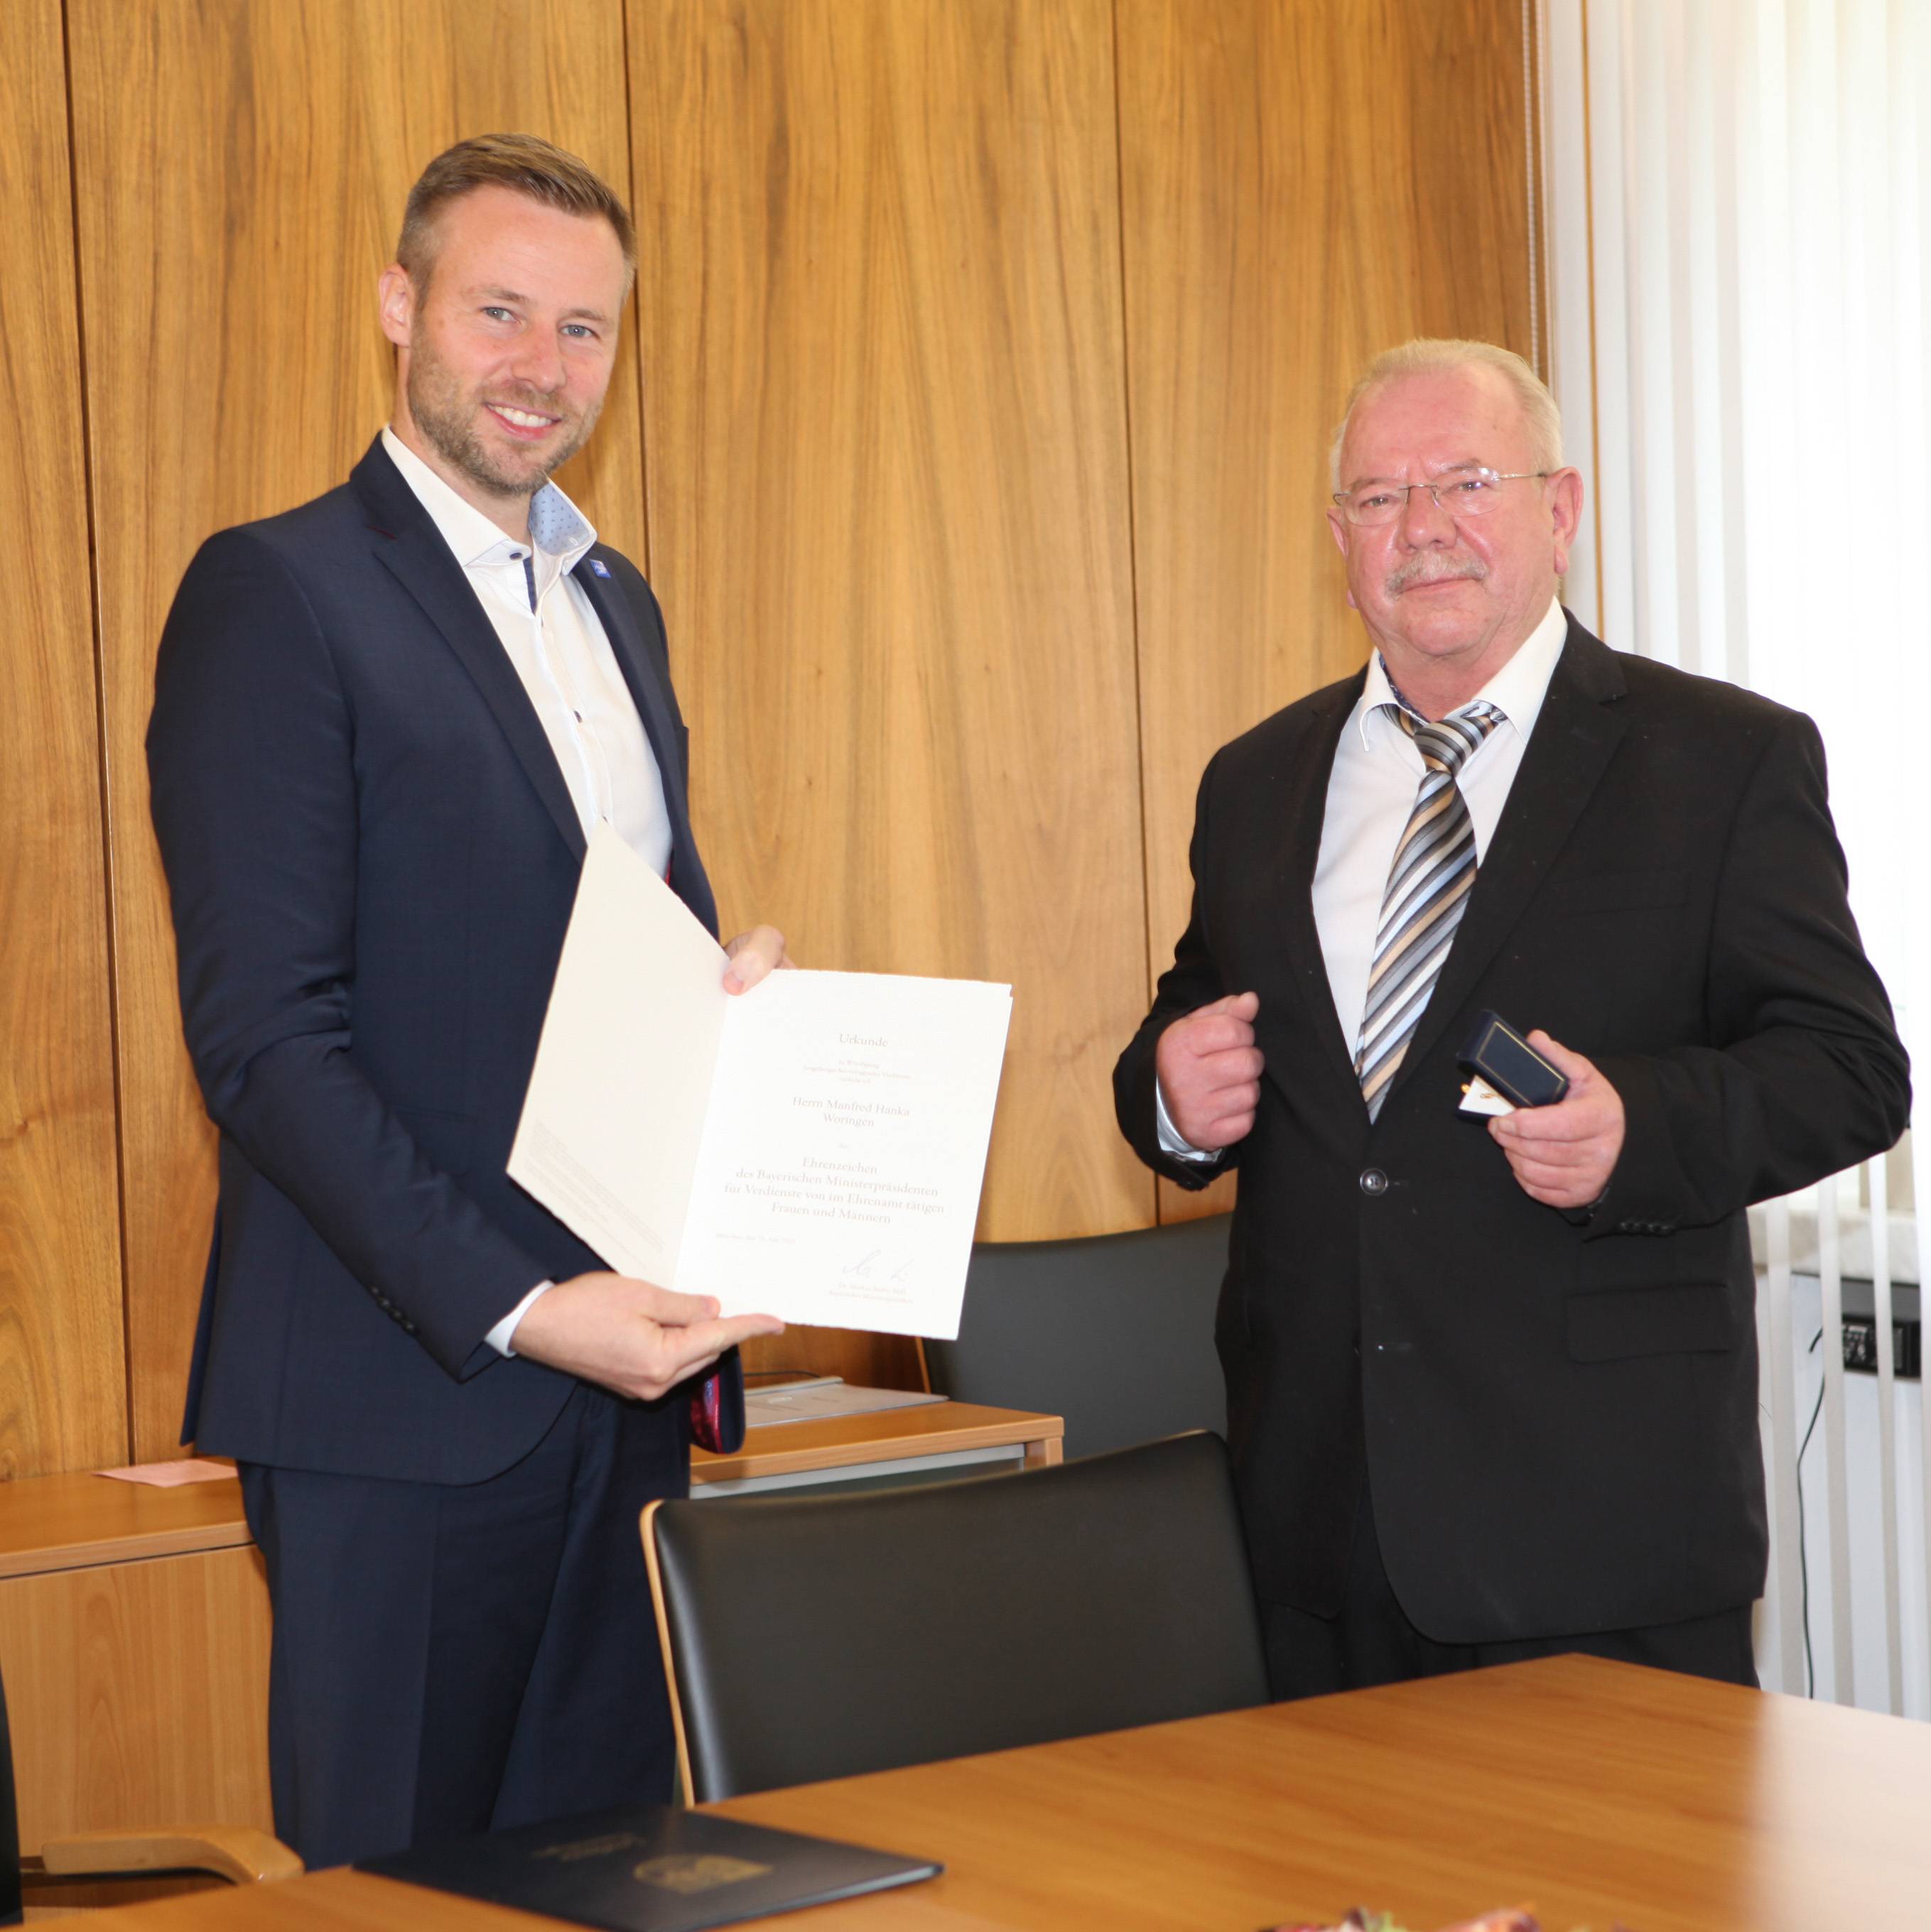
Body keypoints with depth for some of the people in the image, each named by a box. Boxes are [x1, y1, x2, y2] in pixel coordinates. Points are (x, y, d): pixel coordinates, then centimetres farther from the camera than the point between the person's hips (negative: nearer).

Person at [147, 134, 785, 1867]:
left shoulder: (617, 604, 17)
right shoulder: (279, 593, -7)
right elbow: (264, 1031, -14)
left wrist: (742, 993, -1)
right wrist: (514, 1312, -20)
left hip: (629, 1359, 7)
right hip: (407, 1388, -7)